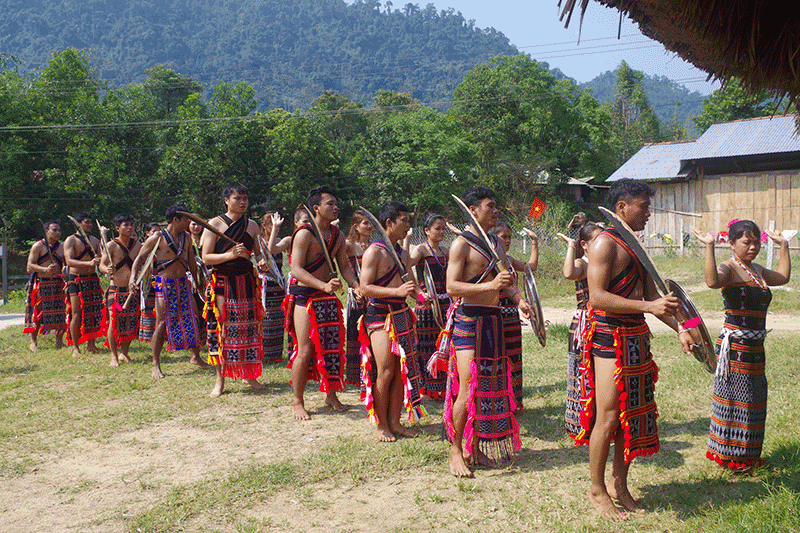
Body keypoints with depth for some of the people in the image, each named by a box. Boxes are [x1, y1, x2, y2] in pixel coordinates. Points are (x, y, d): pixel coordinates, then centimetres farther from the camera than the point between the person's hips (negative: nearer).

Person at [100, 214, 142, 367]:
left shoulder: (138, 245, 7)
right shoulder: (112, 245, -4)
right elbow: (102, 265, -10)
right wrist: (107, 270, -32)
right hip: (116, 289, -4)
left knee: (131, 321, 5)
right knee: (114, 321, -6)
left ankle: (124, 352, 19)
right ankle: (114, 356, 4)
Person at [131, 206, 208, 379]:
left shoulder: (186, 237, 10)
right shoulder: (157, 238, -6)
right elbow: (140, 257, -4)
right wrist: (133, 277, -18)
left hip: (183, 283, 6)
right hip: (165, 284, -5)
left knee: (194, 318, 6)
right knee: (163, 322, -5)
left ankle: (195, 357, 22)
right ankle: (156, 364, 4)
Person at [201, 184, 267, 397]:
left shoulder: (252, 225, 12)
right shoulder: (215, 224, -1)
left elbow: (257, 252, 21)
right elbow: (206, 258, -6)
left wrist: (261, 262, -2)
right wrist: (230, 255, -21)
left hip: (247, 281, 4)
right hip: (222, 282, -3)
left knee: (250, 327, 2)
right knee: (221, 328, -5)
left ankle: (249, 374, 14)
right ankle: (220, 379, 5)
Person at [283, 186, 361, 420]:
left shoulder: (337, 236, 9)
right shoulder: (304, 234, -12)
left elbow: (344, 266, 12)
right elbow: (296, 269, -19)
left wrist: (356, 286, -7)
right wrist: (324, 286, -30)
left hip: (328, 297, 6)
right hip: (304, 297, -6)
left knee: (333, 346, 9)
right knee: (305, 350, -5)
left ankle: (331, 395, 26)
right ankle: (297, 402, 9)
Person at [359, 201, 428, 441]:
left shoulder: (403, 252, 14)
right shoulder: (374, 251, -10)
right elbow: (365, 288, -16)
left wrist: (419, 294, 2)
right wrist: (397, 291, -25)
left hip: (402, 315, 7)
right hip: (379, 315, -7)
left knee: (402, 370, 6)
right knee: (385, 371, -7)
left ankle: (395, 421, 17)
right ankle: (381, 424, 7)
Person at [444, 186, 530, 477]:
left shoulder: (496, 243, 16)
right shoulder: (461, 244, -8)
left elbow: (506, 279, 21)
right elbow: (452, 287, -16)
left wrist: (519, 300, 1)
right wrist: (489, 285, -27)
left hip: (493, 320, 8)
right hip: (469, 319, -8)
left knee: (492, 386, 10)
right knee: (468, 388, -10)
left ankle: (477, 447, 22)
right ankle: (455, 450, 4)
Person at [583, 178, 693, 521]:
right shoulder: (604, 244, -12)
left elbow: (651, 296, 20)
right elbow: (597, 297, -22)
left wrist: (679, 328, 10)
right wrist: (648, 306, -26)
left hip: (636, 338, 9)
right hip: (610, 337, -9)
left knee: (631, 415, 13)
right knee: (607, 417, -4)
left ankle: (619, 485, 26)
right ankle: (597, 490, 11)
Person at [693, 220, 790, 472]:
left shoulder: (757, 270, 15)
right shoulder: (729, 268, -11)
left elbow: (783, 276, 32)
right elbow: (712, 281, -34)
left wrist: (783, 245, 31)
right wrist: (709, 247, -35)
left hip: (755, 346, 9)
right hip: (735, 345, -9)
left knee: (754, 398, 15)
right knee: (735, 397, -2)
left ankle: (747, 454, 28)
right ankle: (729, 455, 10)